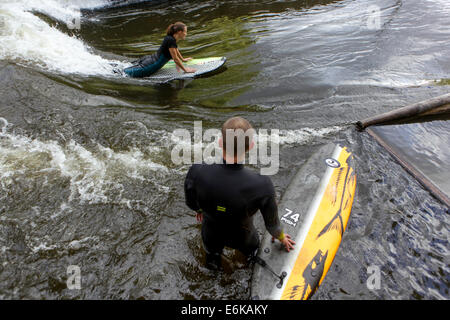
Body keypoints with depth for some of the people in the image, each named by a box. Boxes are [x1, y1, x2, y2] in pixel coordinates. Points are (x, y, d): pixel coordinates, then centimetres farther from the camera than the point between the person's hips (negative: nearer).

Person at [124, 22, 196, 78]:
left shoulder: (171, 38, 7)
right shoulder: (171, 40, -21)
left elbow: (176, 50, 28)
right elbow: (175, 59, -21)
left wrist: (183, 59, 39)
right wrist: (185, 69, -14)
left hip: (151, 59, 10)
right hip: (152, 64, -10)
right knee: (132, 73, -10)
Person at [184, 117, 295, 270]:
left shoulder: (197, 172, -33)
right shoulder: (262, 185, -36)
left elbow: (191, 204, -10)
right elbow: (271, 222, -15)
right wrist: (280, 236, 9)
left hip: (210, 239, 1)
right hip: (243, 239, 0)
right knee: (252, 248, 36)